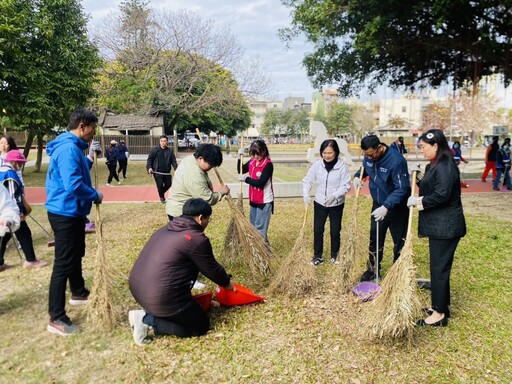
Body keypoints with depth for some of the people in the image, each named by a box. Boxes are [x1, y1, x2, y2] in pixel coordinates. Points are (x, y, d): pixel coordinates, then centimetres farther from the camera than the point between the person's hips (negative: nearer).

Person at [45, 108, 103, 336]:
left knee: (76, 254, 25)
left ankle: (78, 293, 44)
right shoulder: (69, 148, -23)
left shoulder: (72, 146, 11)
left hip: (72, 211, 11)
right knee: (64, 263, -7)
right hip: (65, 213, -11)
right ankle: (56, 319, 1)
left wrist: (91, 157, 12)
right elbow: (74, 184, -31)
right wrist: (95, 195, -16)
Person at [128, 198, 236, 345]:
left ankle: (151, 310, 15)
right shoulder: (197, 239, -12)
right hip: (161, 297, -9)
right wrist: (227, 283, 22)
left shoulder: (166, 229, 13)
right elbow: (212, 268, 2)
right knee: (201, 326, 11)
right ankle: (148, 320, -1)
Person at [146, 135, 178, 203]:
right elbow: (149, 159, 1)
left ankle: (162, 193, 37)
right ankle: (161, 197, 23)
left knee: (168, 185, 7)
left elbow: (173, 161, 7)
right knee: (160, 186, -2)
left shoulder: (170, 150, 7)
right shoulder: (154, 150, -1)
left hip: (167, 172, 3)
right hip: (157, 172, -3)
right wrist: (149, 168, -11)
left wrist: (176, 169, -5)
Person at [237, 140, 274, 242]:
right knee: (252, 227, 17)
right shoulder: (252, 161, 3)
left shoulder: (268, 164, -18)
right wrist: (240, 157, 2)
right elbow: (241, 171, 15)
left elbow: (261, 183, -24)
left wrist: (245, 179, -18)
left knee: (260, 228, -7)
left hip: (264, 201, -8)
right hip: (253, 200, 8)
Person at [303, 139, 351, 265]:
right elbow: (307, 180, -1)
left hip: (336, 204, -2)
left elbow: (346, 186, -15)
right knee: (317, 230, 8)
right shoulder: (317, 164, -8)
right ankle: (317, 256, 24)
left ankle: (335, 255, 30)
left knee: (335, 231, 10)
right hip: (319, 203, 2)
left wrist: (334, 195, -30)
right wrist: (306, 194, -16)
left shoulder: (342, 166, -15)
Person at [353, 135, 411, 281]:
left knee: (399, 242, 9)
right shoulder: (368, 158, -8)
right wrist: (357, 176, -6)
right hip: (378, 205, 6)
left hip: (397, 208, -6)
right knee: (375, 239, 14)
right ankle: (373, 269, 30)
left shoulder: (396, 160, -29)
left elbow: (402, 189, -29)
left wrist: (386, 207, -37)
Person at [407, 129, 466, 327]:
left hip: (445, 226, -10)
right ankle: (441, 305, 31)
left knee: (439, 267, -2)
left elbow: (441, 196, -25)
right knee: (439, 266, 18)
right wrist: (419, 180, 1)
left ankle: (439, 314, 9)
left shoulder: (445, 166, -19)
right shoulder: (434, 166, 13)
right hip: (439, 224, 10)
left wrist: (419, 201, -15)